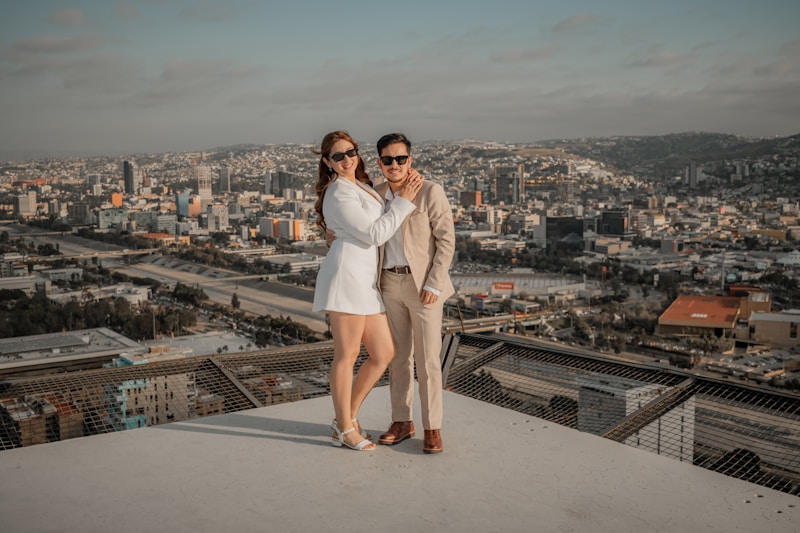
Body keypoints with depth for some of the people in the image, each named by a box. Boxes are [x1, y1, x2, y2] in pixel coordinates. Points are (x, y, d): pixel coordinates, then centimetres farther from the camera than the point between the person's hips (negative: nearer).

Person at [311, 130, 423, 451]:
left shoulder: (362, 186, 23)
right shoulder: (339, 194, -7)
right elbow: (375, 234, -11)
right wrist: (404, 202, -4)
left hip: (367, 280, 9)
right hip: (346, 274, -9)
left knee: (384, 353, 7)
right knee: (347, 355, -2)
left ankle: (346, 418, 19)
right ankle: (345, 430, 9)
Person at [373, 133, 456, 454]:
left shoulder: (430, 192, -11)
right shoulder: (377, 195, 7)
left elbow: (446, 240, -12)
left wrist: (434, 285, -17)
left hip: (423, 285, -5)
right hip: (390, 283, 5)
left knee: (427, 360, -2)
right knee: (398, 356, 11)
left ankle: (432, 428, 10)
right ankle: (401, 422, 21)